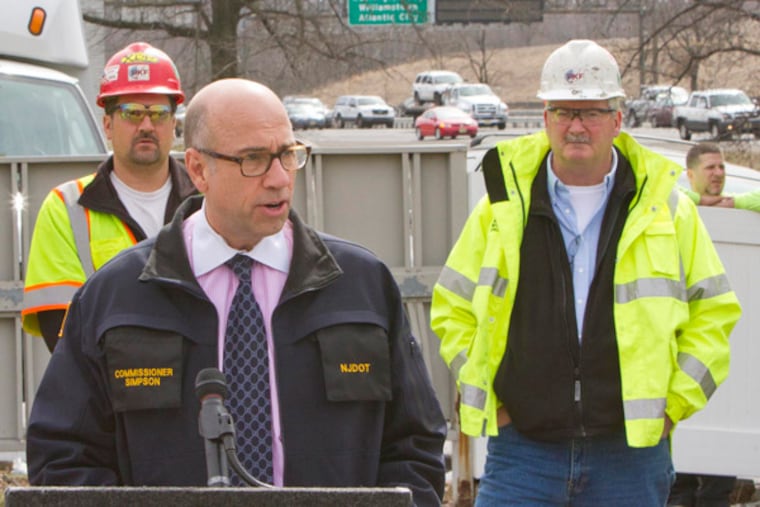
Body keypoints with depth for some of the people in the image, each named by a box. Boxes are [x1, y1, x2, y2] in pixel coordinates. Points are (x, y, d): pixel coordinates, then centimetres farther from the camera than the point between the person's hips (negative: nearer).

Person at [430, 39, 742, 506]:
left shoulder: (666, 209, 5)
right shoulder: (504, 206, 6)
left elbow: (714, 314, 10)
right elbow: (452, 307, 14)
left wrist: (673, 403, 0)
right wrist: (487, 397, 4)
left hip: (629, 454, 0)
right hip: (522, 448, 0)